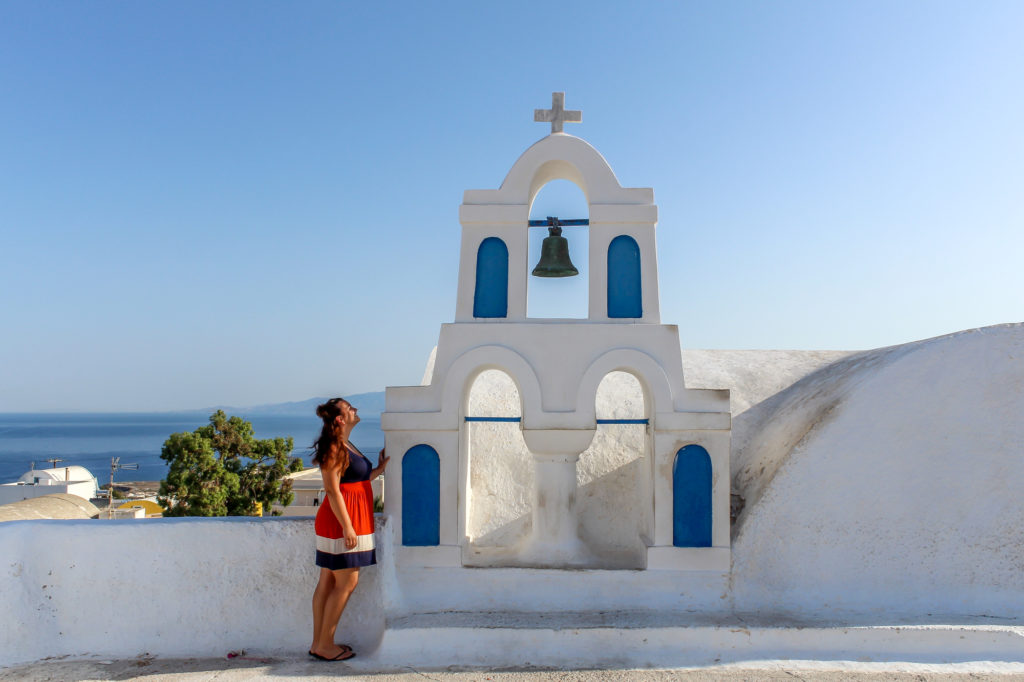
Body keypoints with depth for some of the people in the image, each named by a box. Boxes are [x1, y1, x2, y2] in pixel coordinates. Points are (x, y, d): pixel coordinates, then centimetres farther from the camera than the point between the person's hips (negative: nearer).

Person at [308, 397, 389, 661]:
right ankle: (325, 646, 5)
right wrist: (347, 527, -21)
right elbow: (333, 490, -19)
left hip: (348, 521, 10)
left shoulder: (345, 446, 15)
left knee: (327, 583, 12)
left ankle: (318, 643, 19)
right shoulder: (334, 448, -15)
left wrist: (380, 468, 15)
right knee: (347, 583, -3)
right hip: (340, 521, -10)